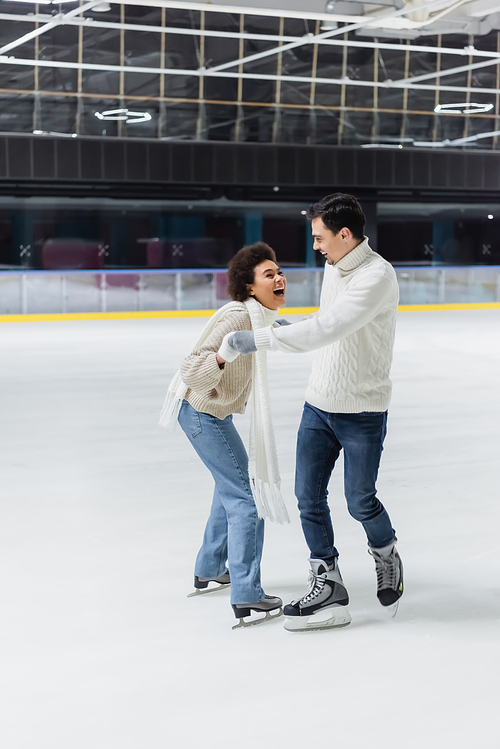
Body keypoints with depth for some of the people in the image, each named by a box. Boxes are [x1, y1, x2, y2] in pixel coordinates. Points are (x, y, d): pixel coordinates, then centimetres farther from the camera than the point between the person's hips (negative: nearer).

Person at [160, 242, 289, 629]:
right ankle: (247, 596, -11)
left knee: (231, 485, 26)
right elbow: (193, 371, -33)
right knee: (246, 495, -11)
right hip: (202, 412, -11)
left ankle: (209, 570, 42)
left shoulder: (258, 315, 0)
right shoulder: (236, 317, -28)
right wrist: (220, 358, -49)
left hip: (215, 411, 11)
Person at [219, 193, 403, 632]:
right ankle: (328, 584, 11)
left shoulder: (376, 276, -23)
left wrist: (256, 340, -35)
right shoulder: (334, 266, 5)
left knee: (360, 501, 3)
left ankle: (387, 555, 34)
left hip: (362, 411, -7)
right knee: (309, 494, 3)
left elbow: (325, 329, -34)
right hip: (319, 402, 7)